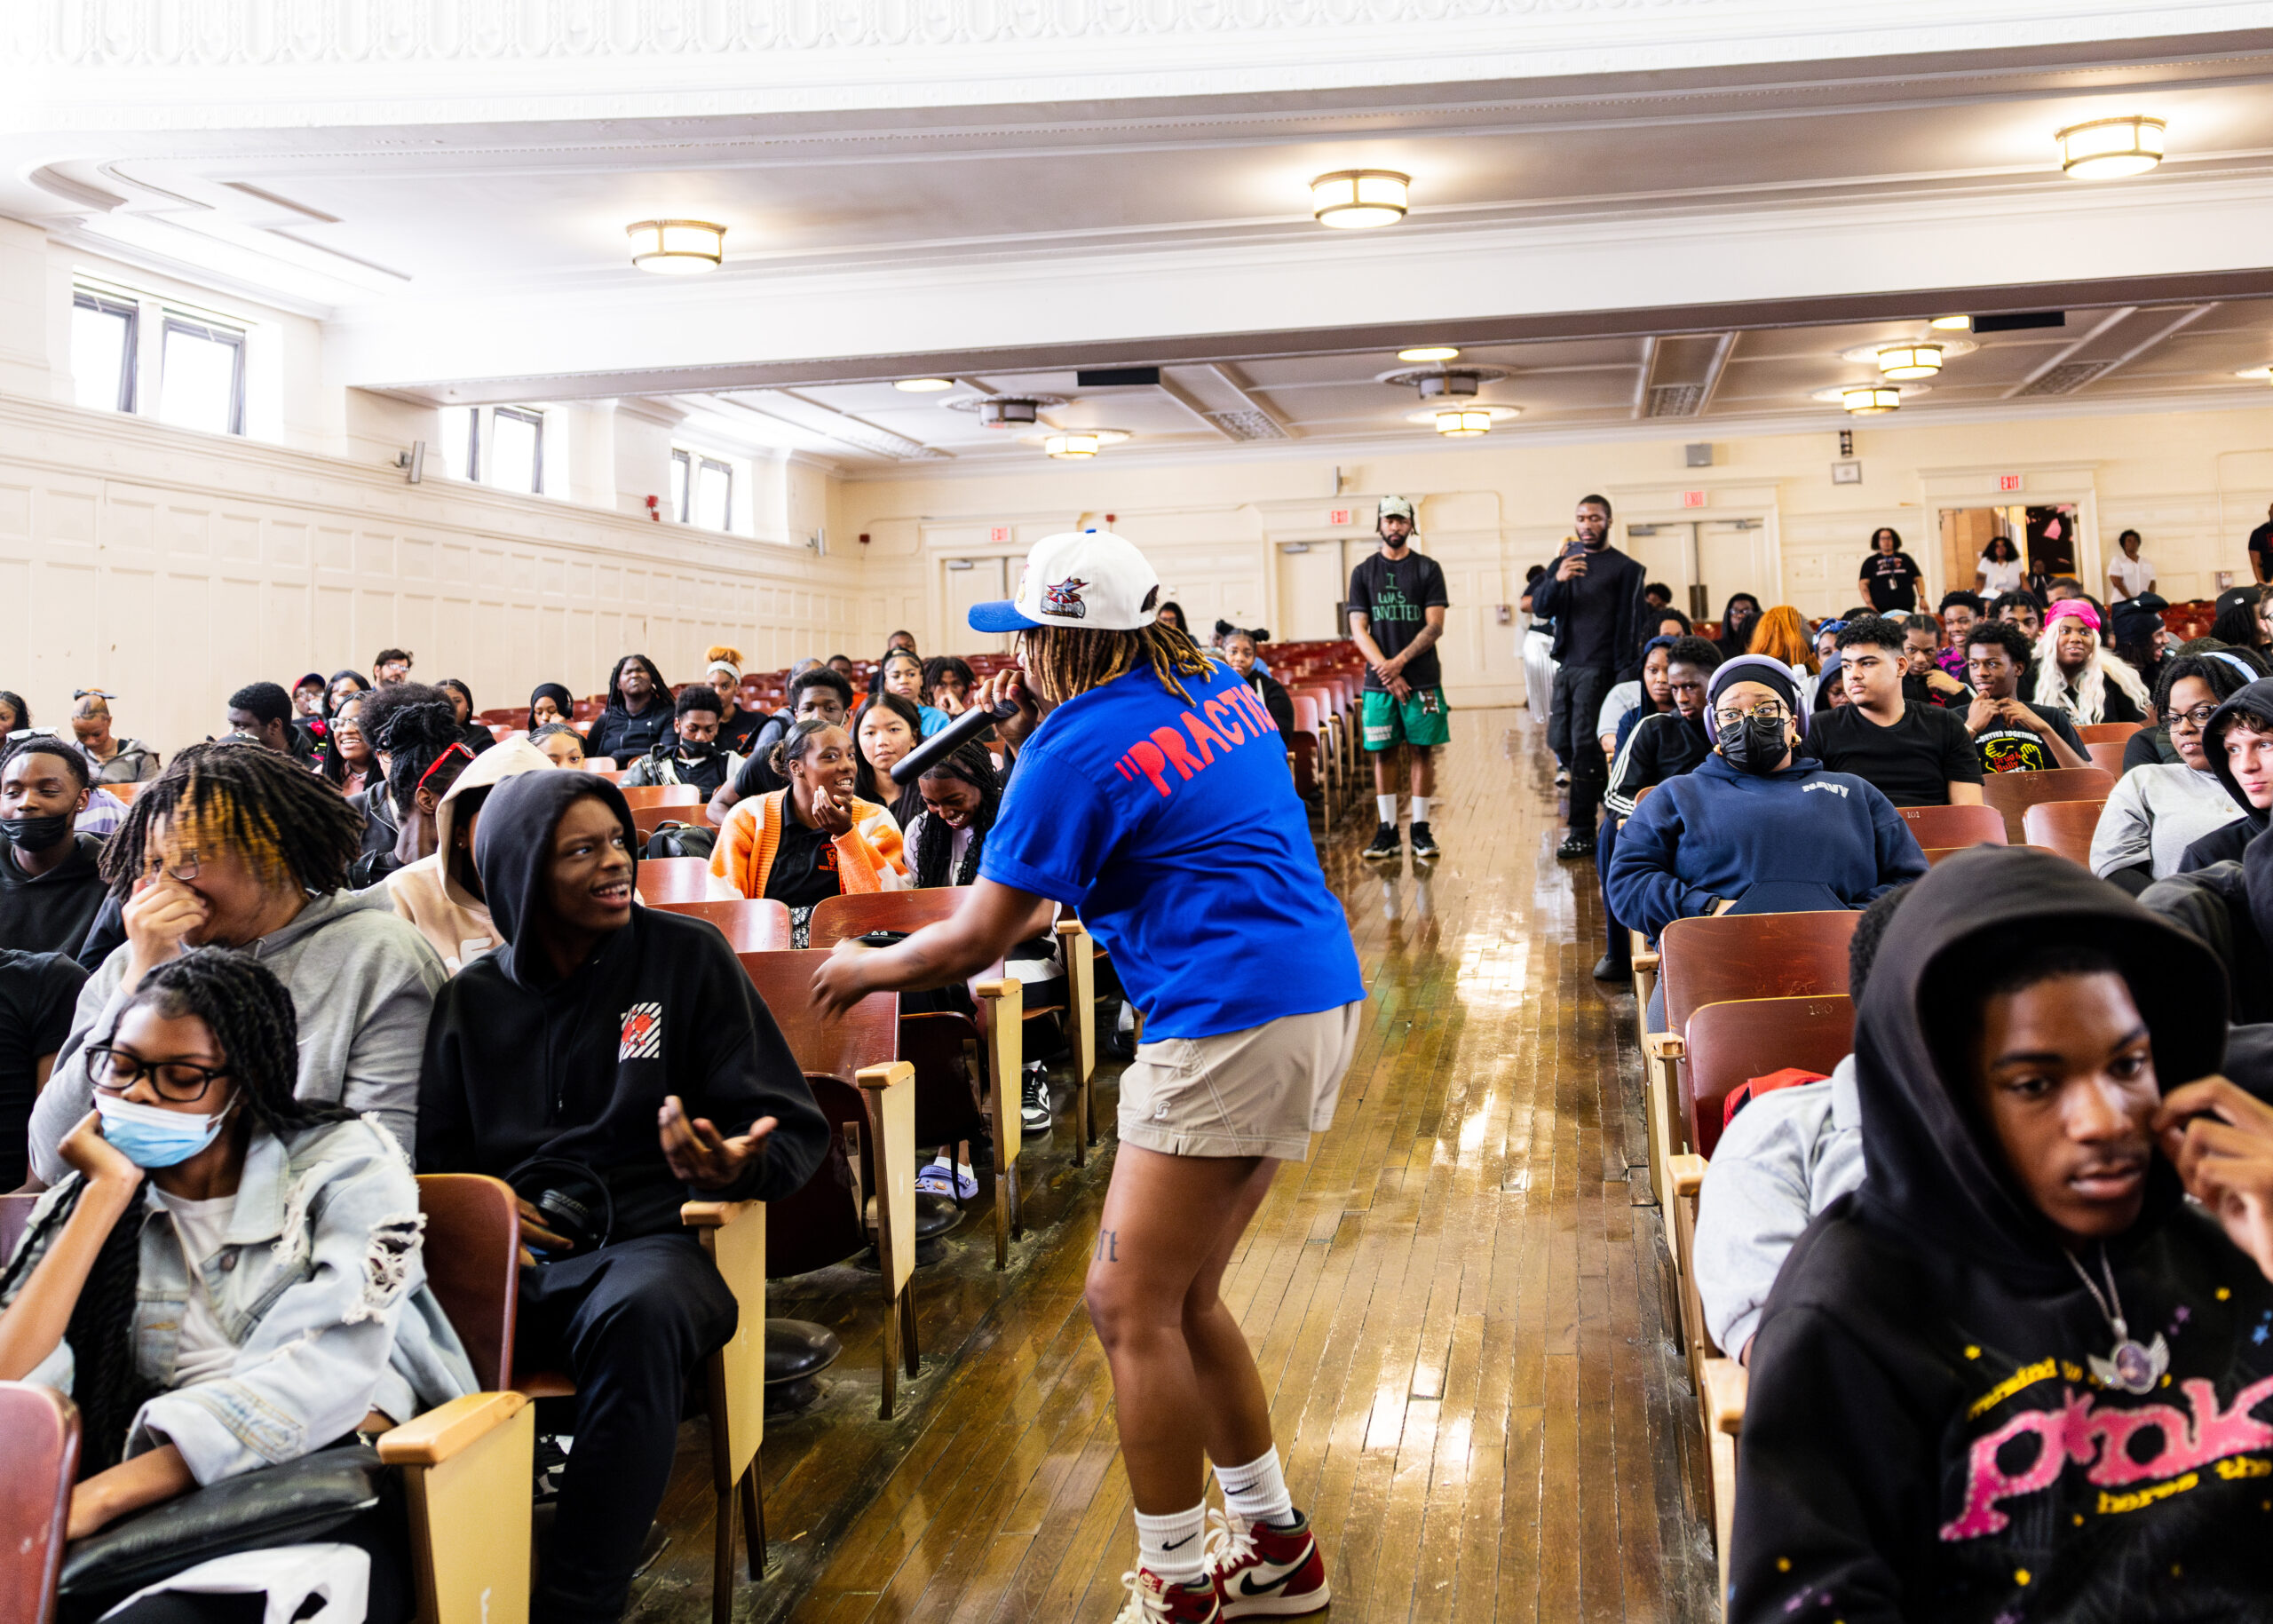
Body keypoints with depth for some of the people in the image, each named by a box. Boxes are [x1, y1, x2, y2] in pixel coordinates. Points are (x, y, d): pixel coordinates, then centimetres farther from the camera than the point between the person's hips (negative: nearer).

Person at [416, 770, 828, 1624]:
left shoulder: (688, 955, 8)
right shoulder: (470, 999, 15)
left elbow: (792, 1126, 6)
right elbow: (430, 1160, 16)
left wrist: (734, 1169, -18)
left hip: (651, 1241, -2)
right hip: (508, 1258, 2)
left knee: (638, 1315, -38)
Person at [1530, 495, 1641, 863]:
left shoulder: (1625, 568, 0)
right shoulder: (1565, 560, 13)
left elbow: (1630, 628, -3)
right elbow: (1540, 606, 1)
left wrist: (1626, 677, -11)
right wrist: (1557, 580, -19)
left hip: (1598, 669, -6)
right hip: (1566, 666, 6)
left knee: (1585, 748, -9)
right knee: (1560, 742, 8)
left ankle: (1582, 833, -5)